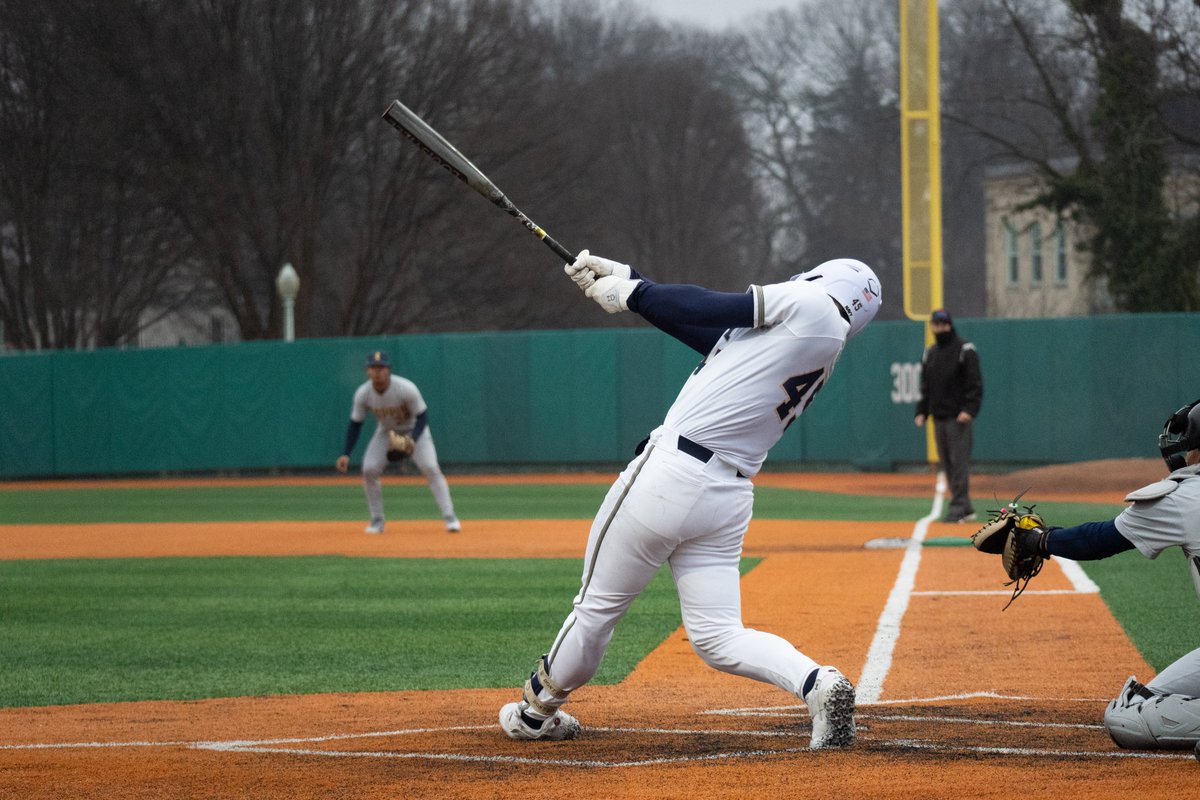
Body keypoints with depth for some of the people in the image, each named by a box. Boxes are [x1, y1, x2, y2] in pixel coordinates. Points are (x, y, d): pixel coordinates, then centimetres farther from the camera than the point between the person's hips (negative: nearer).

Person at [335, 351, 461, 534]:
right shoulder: (363, 394, -21)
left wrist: (412, 440, -40)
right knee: (369, 470, -14)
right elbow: (355, 424, -9)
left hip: (414, 430, -3)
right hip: (385, 432, 3)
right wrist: (345, 454, -19)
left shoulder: (406, 389, -32)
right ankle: (377, 521, 1)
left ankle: (450, 518, -17)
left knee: (430, 468, -20)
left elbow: (423, 416, -23)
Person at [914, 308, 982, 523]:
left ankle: (958, 508, -12)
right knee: (947, 465, 6)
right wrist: (921, 412, 10)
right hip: (938, 417, 7)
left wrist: (969, 410, -20)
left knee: (959, 461, -11)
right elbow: (925, 386, 21)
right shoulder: (929, 353, 16)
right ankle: (966, 509, 12)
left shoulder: (965, 350, -4)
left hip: (959, 417, -7)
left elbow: (975, 384, -9)